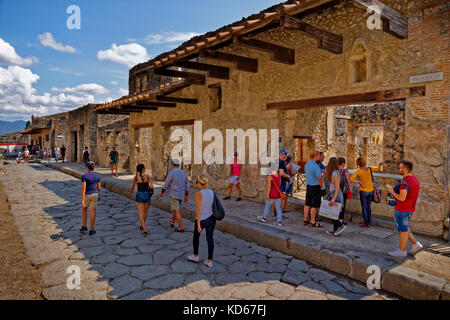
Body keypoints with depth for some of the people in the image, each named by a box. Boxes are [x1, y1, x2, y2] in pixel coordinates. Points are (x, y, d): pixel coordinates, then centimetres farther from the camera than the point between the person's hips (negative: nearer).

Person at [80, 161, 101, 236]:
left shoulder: (84, 176, -13)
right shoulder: (97, 176, -1)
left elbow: (83, 188, -20)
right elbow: (99, 188, 4)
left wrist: (82, 200, -21)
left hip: (86, 195, -2)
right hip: (94, 195, 2)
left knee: (84, 209, 23)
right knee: (93, 212, 5)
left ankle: (84, 227, 27)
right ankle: (91, 230, 8)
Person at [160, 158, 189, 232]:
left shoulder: (171, 173, -14)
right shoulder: (184, 173, 4)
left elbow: (166, 185, -7)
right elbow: (187, 186, 7)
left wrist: (162, 193, 9)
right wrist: (186, 196, 15)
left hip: (174, 194, -6)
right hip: (181, 195, 6)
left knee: (176, 211, -4)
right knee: (175, 209, 25)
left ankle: (181, 228, -5)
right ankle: (172, 222, 40)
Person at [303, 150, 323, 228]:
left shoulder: (307, 164, 6)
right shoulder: (316, 166, -21)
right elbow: (320, 179, -19)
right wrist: (321, 186, 1)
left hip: (308, 186, 9)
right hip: (316, 187, -8)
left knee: (307, 204, 14)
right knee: (314, 205, 0)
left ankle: (305, 220, 22)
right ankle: (313, 222, 6)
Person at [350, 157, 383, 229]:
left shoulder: (358, 171, -12)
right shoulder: (370, 169, -2)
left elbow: (351, 180, -20)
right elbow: (379, 170, 13)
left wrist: (358, 182, -12)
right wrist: (380, 165, 25)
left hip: (363, 191, -4)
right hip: (371, 191, 5)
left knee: (364, 208, 5)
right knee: (368, 207, 18)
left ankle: (367, 224, 9)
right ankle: (366, 221, 29)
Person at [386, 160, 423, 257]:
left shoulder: (405, 182, -22)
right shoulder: (415, 180, 9)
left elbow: (402, 198, -27)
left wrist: (392, 192, -13)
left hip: (402, 210, -9)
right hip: (410, 210, 9)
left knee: (402, 229, 4)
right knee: (403, 228, 23)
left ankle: (402, 251, 17)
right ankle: (415, 244, 24)